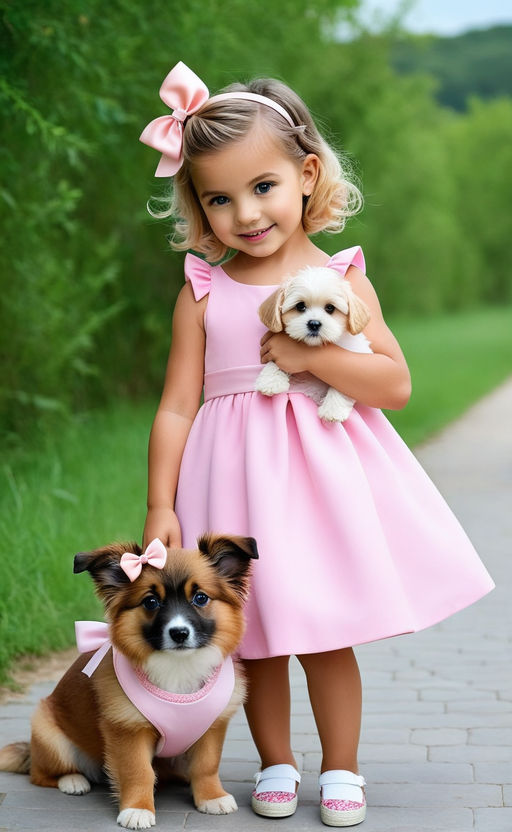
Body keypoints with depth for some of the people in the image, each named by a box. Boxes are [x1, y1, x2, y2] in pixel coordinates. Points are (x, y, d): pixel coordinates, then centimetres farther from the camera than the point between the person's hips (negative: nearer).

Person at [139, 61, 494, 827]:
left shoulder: (340, 277, -1)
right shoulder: (204, 292, 0)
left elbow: (395, 383, -7)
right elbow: (177, 405, -1)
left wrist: (311, 354, -17)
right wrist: (160, 505, -6)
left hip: (323, 474, -1)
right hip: (238, 476, 1)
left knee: (327, 635, 5)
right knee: (254, 637, 8)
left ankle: (341, 769, 22)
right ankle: (276, 764, 27)